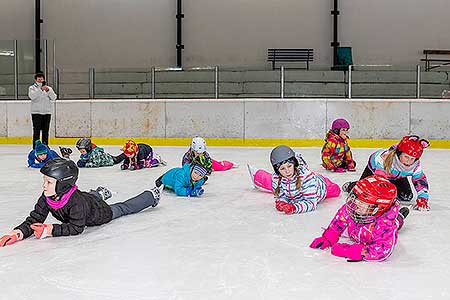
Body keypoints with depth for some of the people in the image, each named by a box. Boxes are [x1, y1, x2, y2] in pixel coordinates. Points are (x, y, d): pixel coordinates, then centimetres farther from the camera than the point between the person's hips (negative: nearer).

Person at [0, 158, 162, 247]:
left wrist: (50, 230, -53)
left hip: (103, 212, -5)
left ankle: (152, 195, 43)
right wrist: (20, 232, -48)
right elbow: (35, 219, -29)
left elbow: (76, 227, -44)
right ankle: (101, 193, 71)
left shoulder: (76, 201, -48)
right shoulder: (46, 198, -30)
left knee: (124, 208, 19)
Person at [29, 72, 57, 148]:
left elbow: (53, 98, 0)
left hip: (47, 112, 3)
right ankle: (35, 147, -1)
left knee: (46, 131, 8)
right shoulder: (32, 88, 6)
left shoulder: (49, 88, 12)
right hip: (36, 112, -3)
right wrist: (41, 89, -20)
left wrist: (48, 90, -14)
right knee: (36, 130, -5)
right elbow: (32, 96, -14)